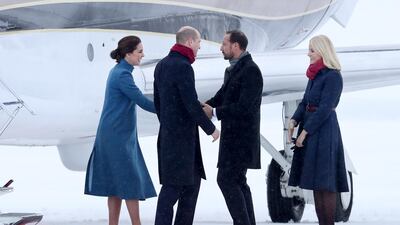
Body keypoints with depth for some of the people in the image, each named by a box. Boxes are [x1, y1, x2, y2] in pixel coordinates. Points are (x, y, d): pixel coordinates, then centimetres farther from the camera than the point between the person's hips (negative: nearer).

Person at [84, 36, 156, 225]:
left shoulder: (119, 71, 13)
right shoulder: (122, 75, -17)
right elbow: (142, 101, -18)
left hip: (120, 136, 9)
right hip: (117, 137, -9)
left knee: (116, 181, 8)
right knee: (130, 180, -6)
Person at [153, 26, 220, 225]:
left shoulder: (162, 65, 13)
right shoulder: (183, 67, -16)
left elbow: (157, 102, 19)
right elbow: (192, 104, -19)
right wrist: (211, 129, -8)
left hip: (168, 133, 10)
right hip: (182, 136, -10)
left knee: (193, 180, 15)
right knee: (173, 185, -8)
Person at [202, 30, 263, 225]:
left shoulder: (250, 71, -16)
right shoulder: (232, 70, 15)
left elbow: (244, 107, -22)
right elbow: (222, 96, 18)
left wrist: (214, 112, -17)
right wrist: (206, 106, -2)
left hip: (241, 137, -10)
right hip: (233, 136, 10)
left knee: (226, 179, -12)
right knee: (237, 181, 12)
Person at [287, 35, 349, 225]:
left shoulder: (333, 76, -14)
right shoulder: (315, 74, 12)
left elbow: (325, 109, -18)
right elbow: (305, 102, 12)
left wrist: (305, 131, -17)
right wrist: (294, 120, -4)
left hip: (323, 131, -9)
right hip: (309, 128, 9)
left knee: (325, 184, -6)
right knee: (315, 183, 9)